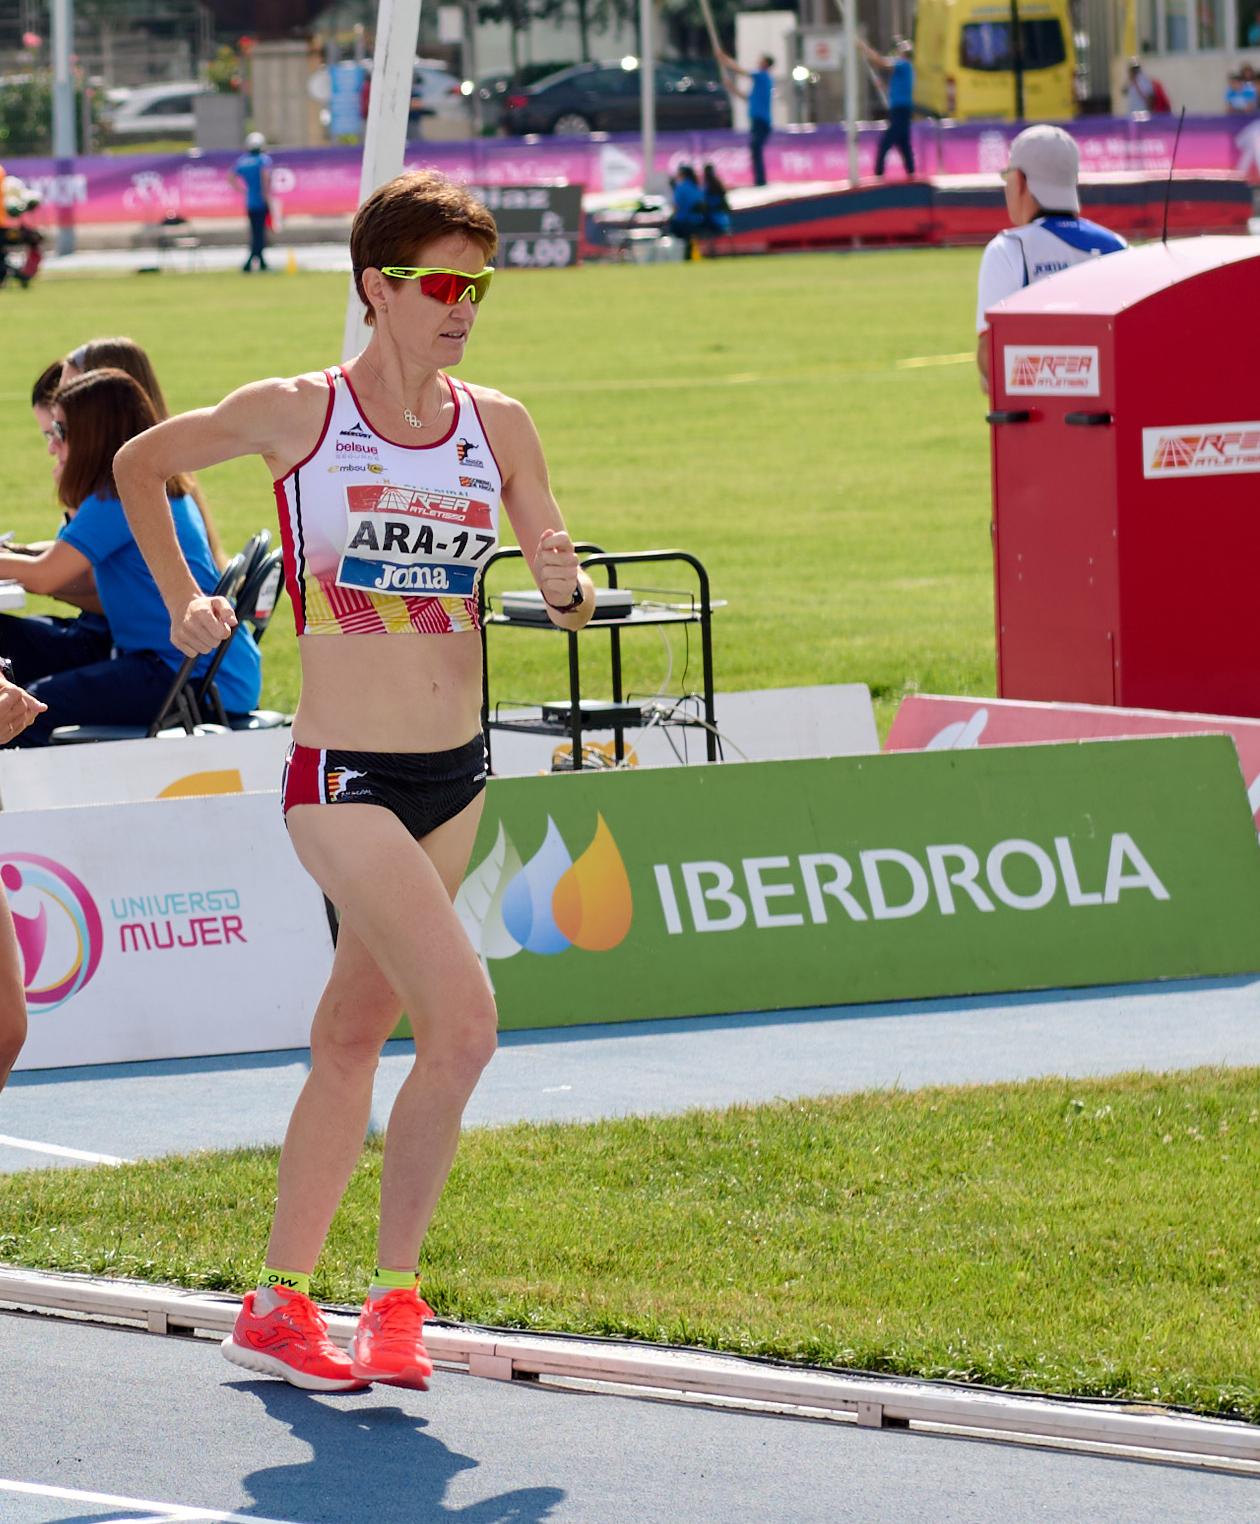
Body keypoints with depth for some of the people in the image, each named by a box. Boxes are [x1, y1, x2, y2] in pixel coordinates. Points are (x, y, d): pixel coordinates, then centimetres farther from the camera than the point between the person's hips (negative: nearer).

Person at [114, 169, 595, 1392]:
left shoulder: (498, 427, 5)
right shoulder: (296, 416, -6)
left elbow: (564, 589, 8)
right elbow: (138, 464, 11)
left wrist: (566, 591, -14)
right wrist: (184, 600, 7)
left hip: (454, 778, 5)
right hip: (343, 778, -5)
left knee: (352, 1037, 13)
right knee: (462, 1024, -17)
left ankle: (279, 1305, 24)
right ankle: (395, 1296, -3)